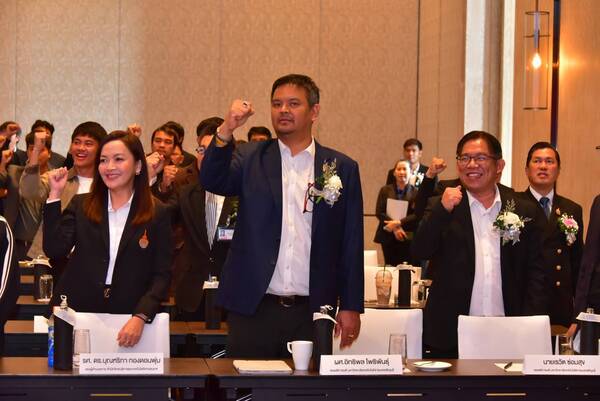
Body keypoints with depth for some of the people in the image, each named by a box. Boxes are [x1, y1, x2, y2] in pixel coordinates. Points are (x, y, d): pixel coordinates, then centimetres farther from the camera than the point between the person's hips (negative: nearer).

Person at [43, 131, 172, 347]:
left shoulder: (157, 214, 1)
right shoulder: (81, 206, 7)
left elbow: (161, 275, -2)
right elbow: (54, 250, -6)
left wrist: (140, 317, -16)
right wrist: (55, 195, -7)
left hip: (127, 320, -1)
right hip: (76, 313, 1)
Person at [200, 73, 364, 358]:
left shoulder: (342, 169, 6)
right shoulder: (251, 159, 7)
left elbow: (351, 243, 5)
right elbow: (212, 181, -11)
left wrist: (351, 307, 2)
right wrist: (227, 130, -26)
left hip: (311, 313, 0)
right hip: (253, 310, 0)